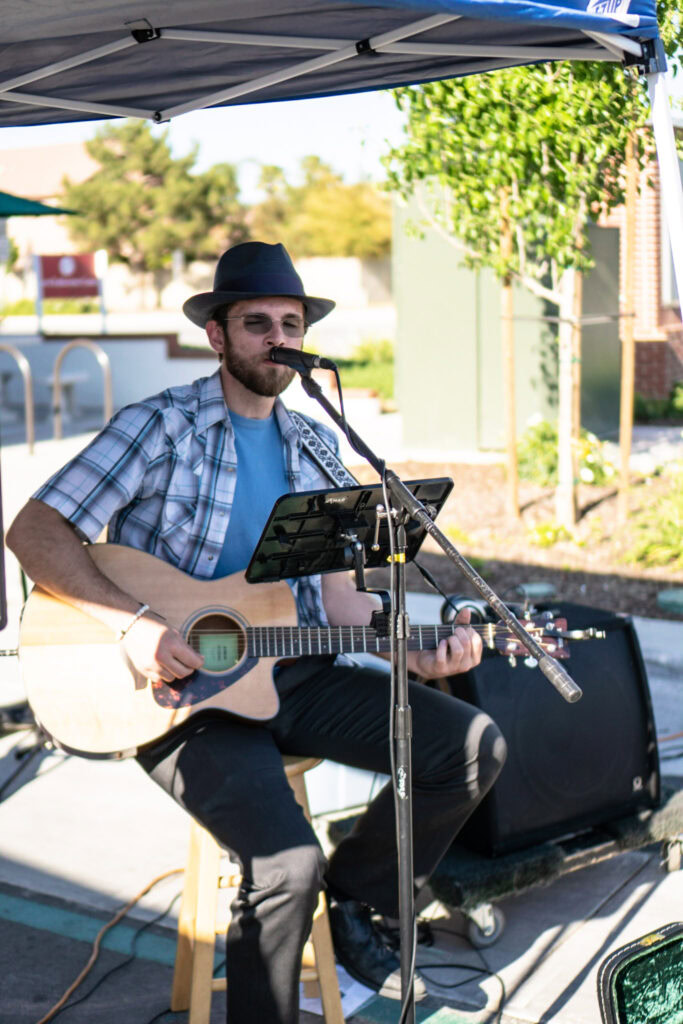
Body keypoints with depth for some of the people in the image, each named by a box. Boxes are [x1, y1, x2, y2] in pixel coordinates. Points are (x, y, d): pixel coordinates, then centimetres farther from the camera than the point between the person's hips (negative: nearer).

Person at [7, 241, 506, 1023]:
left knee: (474, 746, -5)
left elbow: (335, 589, 12)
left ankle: (351, 905, 13)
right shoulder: (161, 428, -6)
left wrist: (414, 653, -5)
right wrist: (132, 622, -24)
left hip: (295, 676, 6)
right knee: (289, 863, -27)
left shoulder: (316, 447, 13)